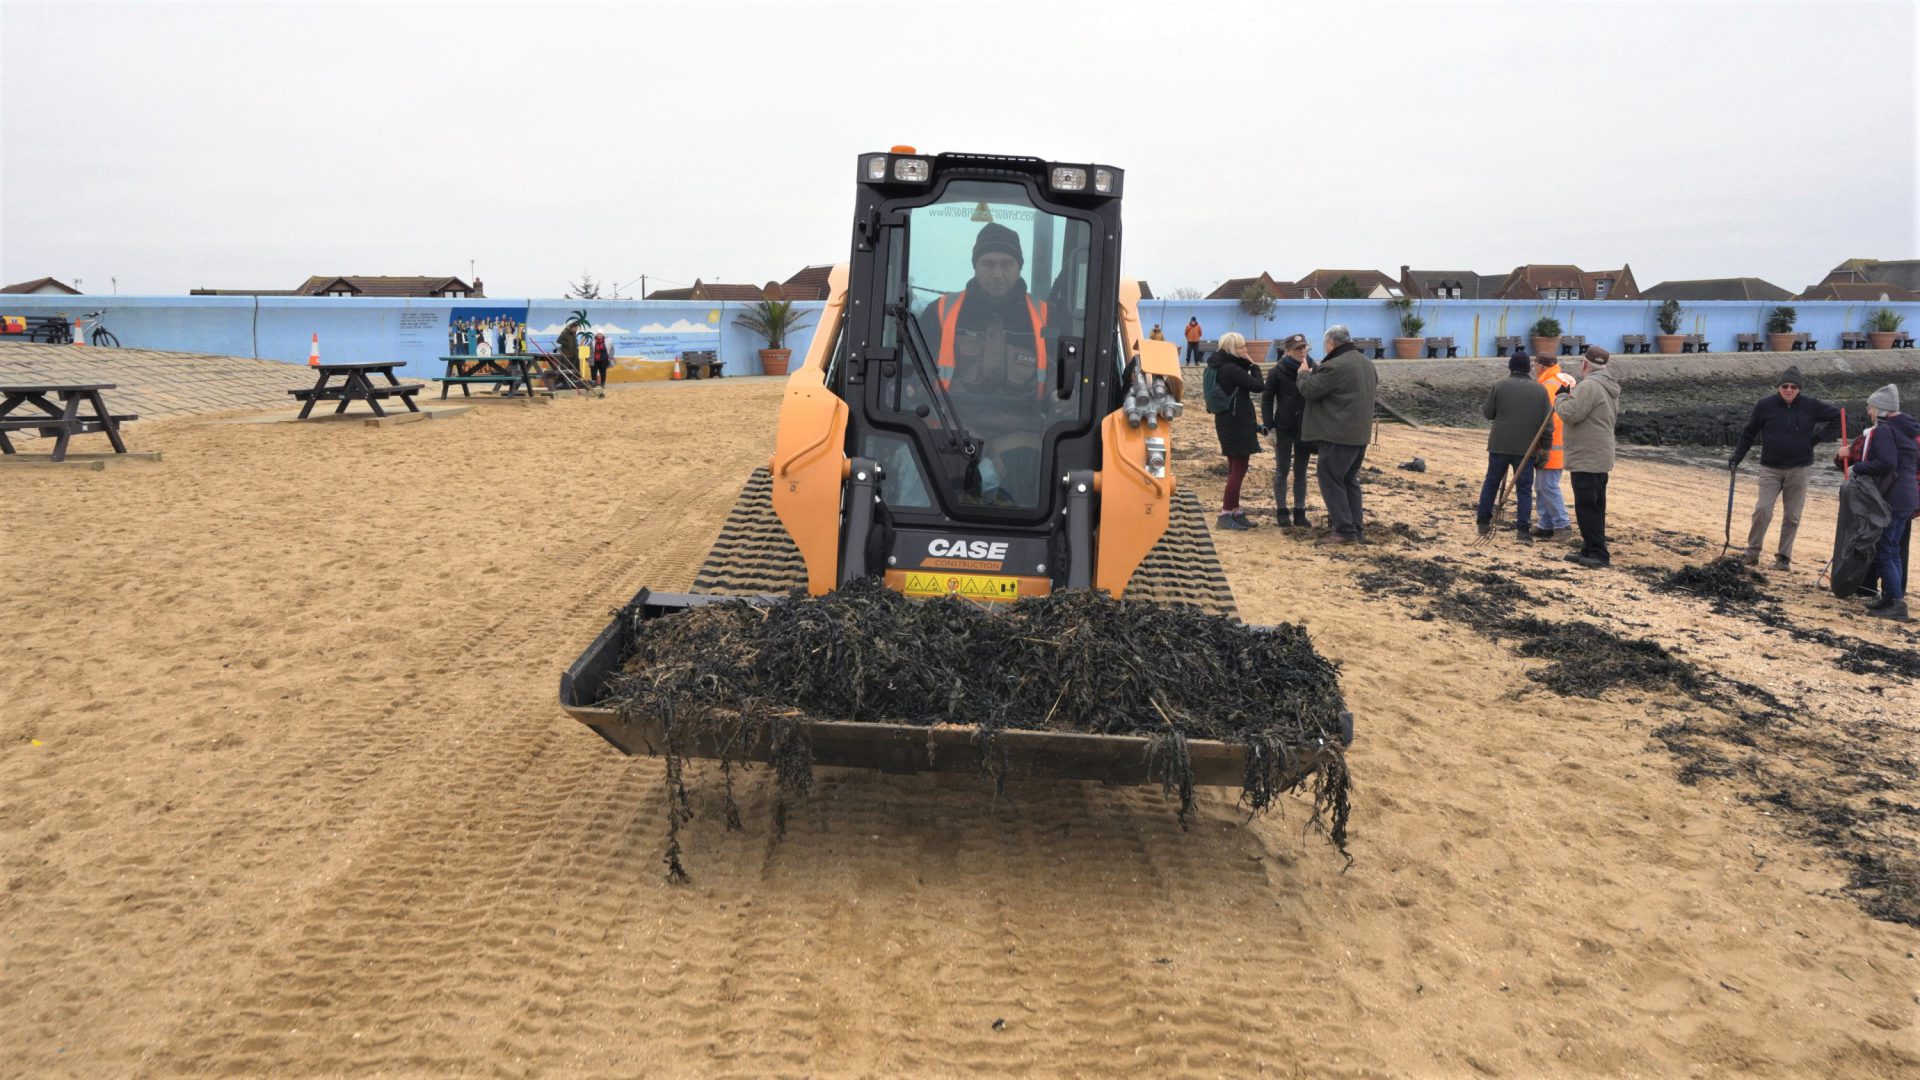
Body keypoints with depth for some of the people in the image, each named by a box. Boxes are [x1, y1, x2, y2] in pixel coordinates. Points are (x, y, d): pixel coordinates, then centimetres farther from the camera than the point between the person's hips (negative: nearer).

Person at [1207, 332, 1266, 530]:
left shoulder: (1218, 366, 9)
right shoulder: (1232, 369, -21)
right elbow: (1258, 385, -16)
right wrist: (1254, 366, -5)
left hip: (1226, 421, 10)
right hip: (1236, 423, -10)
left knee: (1235, 468, 16)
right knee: (1239, 469, -4)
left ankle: (1235, 511, 21)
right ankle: (1226, 515, -4)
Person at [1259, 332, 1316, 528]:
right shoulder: (1277, 372, -8)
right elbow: (1266, 399, -4)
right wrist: (1268, 425, -10)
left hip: (1306, 427, 2)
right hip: (1284, 427, -2)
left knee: (1301, 472, 9)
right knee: (1282, 471, 6)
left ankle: (1300, 512, 15)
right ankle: (1281, 511, 13)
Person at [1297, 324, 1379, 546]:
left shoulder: (1334, 366, -18)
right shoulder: (1367, 363, 12)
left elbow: (1309, 390, -13)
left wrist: (1304, 374, 10)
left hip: (1339, 434, -9)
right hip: (1361, 433, 9)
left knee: (1331, 479, -3)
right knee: (1350, 480, 16)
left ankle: (1344, 530, -7)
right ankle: (1357, 528, 16)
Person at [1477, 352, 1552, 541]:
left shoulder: (1499, 386, -4)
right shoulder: (1540, 389, -1)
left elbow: (1488, 413, 0)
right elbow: (1547, 422, -1)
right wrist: (1544, 446, 10)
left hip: (1499, 445, 0)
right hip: (1526, 448, 0)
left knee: (1491, 482, 15)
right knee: (1524, 488, 3)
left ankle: (1483, 522, 19)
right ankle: (1523, 530, -3)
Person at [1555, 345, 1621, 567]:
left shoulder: (1589, 385, -18)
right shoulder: (1610, 387, 16)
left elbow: (1570, 414, -24)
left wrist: (1561, 399, -3)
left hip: (1586, 459, -11)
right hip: (1601, 458, 11)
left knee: (1587, 506, -7)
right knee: (1595, 506, 15)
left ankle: (1598, 553, -7)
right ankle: (1591, 549, 21)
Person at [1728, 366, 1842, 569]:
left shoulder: (1810, 406, -2)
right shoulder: (1765, 406, -4)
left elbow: (1838, 415, 9)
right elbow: (1749, 432, 5)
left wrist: (1819, 436, 0)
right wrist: (1737, 457, 1)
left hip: (1799, 469, 1)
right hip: (1771, 469, -1)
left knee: (1792, 516, 5)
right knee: (1762, 510, -10)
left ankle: (1784, 556, 15)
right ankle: (1752, 552, 2)